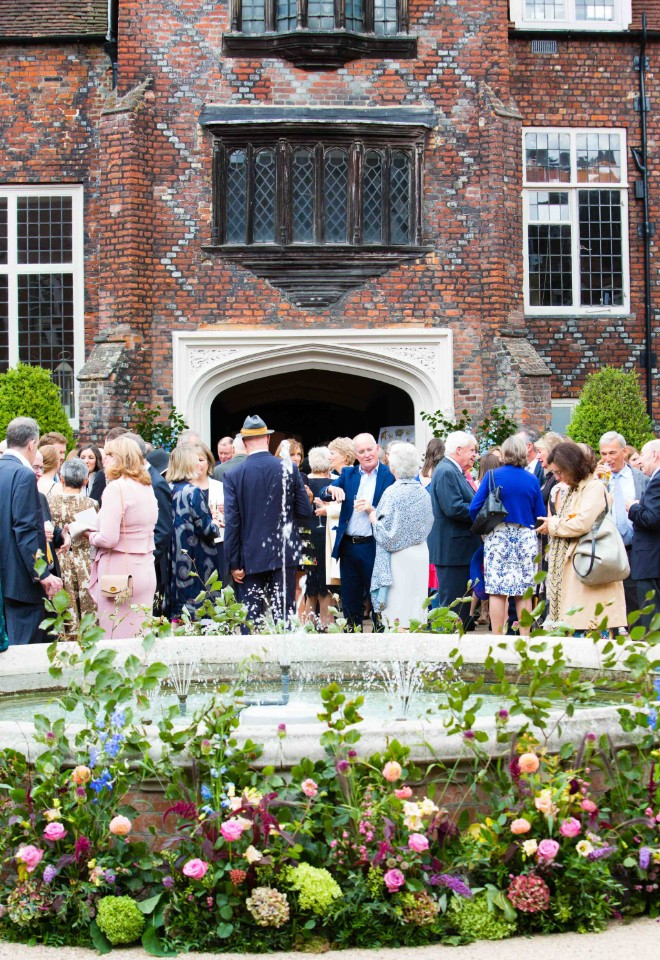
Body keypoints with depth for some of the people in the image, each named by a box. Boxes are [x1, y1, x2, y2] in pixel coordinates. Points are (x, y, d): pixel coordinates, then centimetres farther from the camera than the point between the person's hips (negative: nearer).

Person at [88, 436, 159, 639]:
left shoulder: (116, 488, -13)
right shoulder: (147, 487, 10)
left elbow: (108, 538, -20)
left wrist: (91, 536, 0)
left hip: (119, 571, -8)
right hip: (145, 569, 8)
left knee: (117, 636, -2)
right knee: (141, 635, 11)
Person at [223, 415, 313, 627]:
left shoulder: (233, 475, -6)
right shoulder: (289, 469, -2)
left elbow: (232, 522, -7)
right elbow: (305, 513, 1)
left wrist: (233, 563, -1)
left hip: (250, 558, -1)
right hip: (284, 555, 1)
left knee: (250, 618, 3)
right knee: (284, 615, 6)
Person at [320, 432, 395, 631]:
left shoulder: (390, 475, -2)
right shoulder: (348, 473, 11)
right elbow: (323, 496, 5)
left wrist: (372, 509, -22)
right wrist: (332, 489, -17)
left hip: (374, 546, -4)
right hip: (348, 546, 4)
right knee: (350, 602, 11)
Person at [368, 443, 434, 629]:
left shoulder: (393, 493, -14)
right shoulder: (422, 492, 7)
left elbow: (387, 534, -17)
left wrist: (373, 518, 3)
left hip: (399, 557, -7)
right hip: (420, 554, 7)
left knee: (398, 615, -3)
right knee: (416, 609, 11)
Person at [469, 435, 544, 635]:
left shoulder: (493, 475, -3)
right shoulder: (532, 479, 2)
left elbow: (474, 508, -7)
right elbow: (540, 515, 5)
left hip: (498, 536, -2)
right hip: (525, 538, 2)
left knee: (497, 590, 0)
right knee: (524, 592, 7)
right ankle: (525, 637, 10)